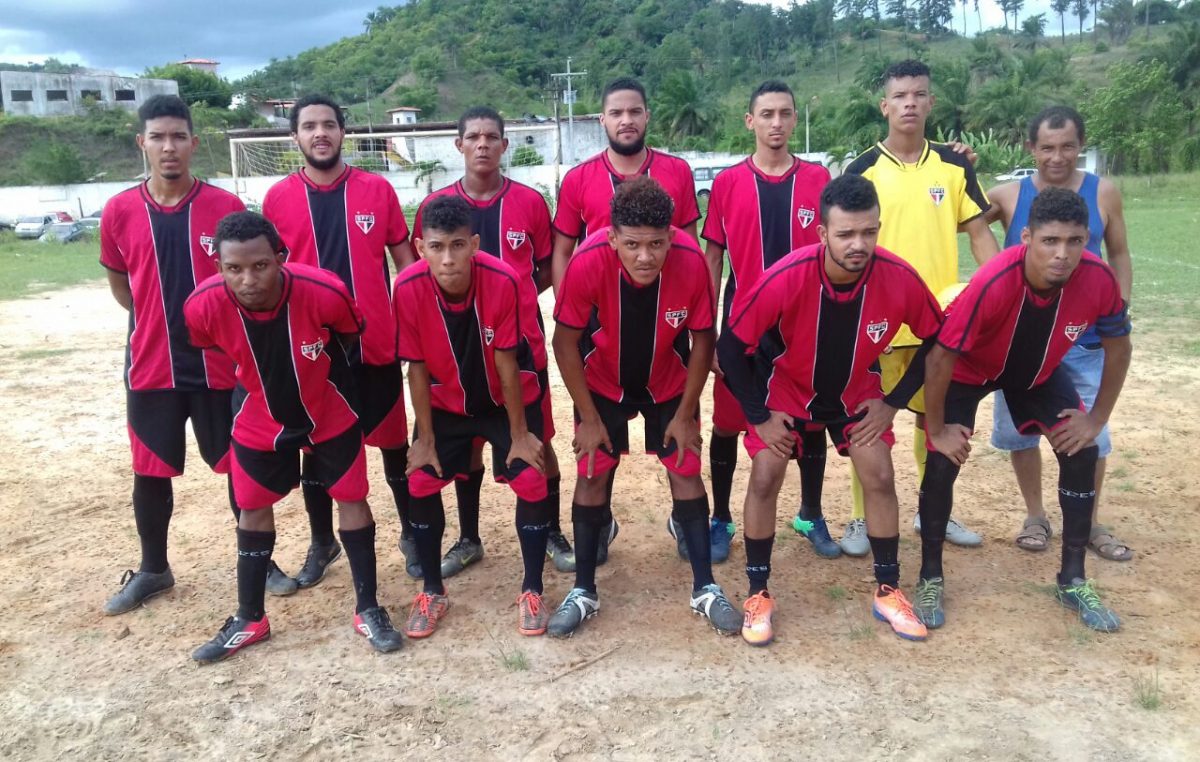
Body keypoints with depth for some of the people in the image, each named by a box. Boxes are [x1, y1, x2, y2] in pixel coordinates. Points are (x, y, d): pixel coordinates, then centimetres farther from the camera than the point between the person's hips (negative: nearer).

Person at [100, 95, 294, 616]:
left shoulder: (226, 207, -7)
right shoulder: (119, 211, -2)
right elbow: (119, 284, 12)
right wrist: (163, 320, 4)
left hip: (221, 366, -1)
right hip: (151, 367, 2)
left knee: (242, 466, 8)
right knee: (150, 472, 13)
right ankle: (152, 570, 32)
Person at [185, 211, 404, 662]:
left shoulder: (324, 292, -33)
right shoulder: (203, 306, -28)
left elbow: (350, 334, -9)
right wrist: (260, 375, 7)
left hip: (331, 416, -1)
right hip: (259, 423, 2)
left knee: (352, 499, 4)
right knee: (253, 508, 11)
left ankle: (367, 610, 21)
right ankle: (250, 620, 29)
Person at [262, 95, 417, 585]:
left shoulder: (377, 190, -1)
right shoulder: (278, 199, 1)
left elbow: (405, 261, 4)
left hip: (376, 343, -1)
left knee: (394, 444, 10)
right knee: (315, 449, 12)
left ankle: (412, 534, 27)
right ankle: (321, 543, 30)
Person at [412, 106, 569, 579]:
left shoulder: (530, 202, -2)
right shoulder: (436, 205, -1)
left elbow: (548, 268, 6)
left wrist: (515, 294, -10)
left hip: (523, 341, -1)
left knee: (538, 440, 6)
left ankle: (553, 534, 23)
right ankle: (468, 539, 28)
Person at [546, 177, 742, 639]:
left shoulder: (691, 263, -31)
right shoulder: (588, 262, -33)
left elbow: (702, 340, -14)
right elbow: (565, 342, -19)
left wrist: (686, 414, -9)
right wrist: (589, 418, -14)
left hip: (670, 385, 1)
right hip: (603, 385, 0)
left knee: (685, 471, 0)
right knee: (592, 474, -2)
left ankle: (705, 589, 13)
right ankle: (583, 592, 12)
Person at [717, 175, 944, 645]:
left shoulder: (899, 278, -27)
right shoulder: (785, 278, -35)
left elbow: (935, 338, -7)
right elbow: (732, 345, -22)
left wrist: (894, 402, -8)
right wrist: (759, 417, -18)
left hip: (857, 391, 2)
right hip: (786, 387, -2)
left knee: (880, 479, -2)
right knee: (765, 478, -10)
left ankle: (887, 591, 17)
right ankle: (758, 594, 7)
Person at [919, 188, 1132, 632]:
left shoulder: (1098, 279, -28)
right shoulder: (992, 284, -40)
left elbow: (1118, 346, -8)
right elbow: (940, 357, -29)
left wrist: (1098, 418, -5)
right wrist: (937, 429, -20)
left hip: (1039, 370, 4)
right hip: (969, 370, -4)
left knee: (1082, 452, -4)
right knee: (942, 464, -13)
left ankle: (1073, 581, 13)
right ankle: (931, 579, 8)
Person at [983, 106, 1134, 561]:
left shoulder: (1104, 194, -1)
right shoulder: (1009, 195, -4)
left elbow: (1118, 255, 6)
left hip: (1086, 340, 1)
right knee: (1019, 429, 9)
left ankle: (1089, 523, 28)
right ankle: (1035, 516, 29)